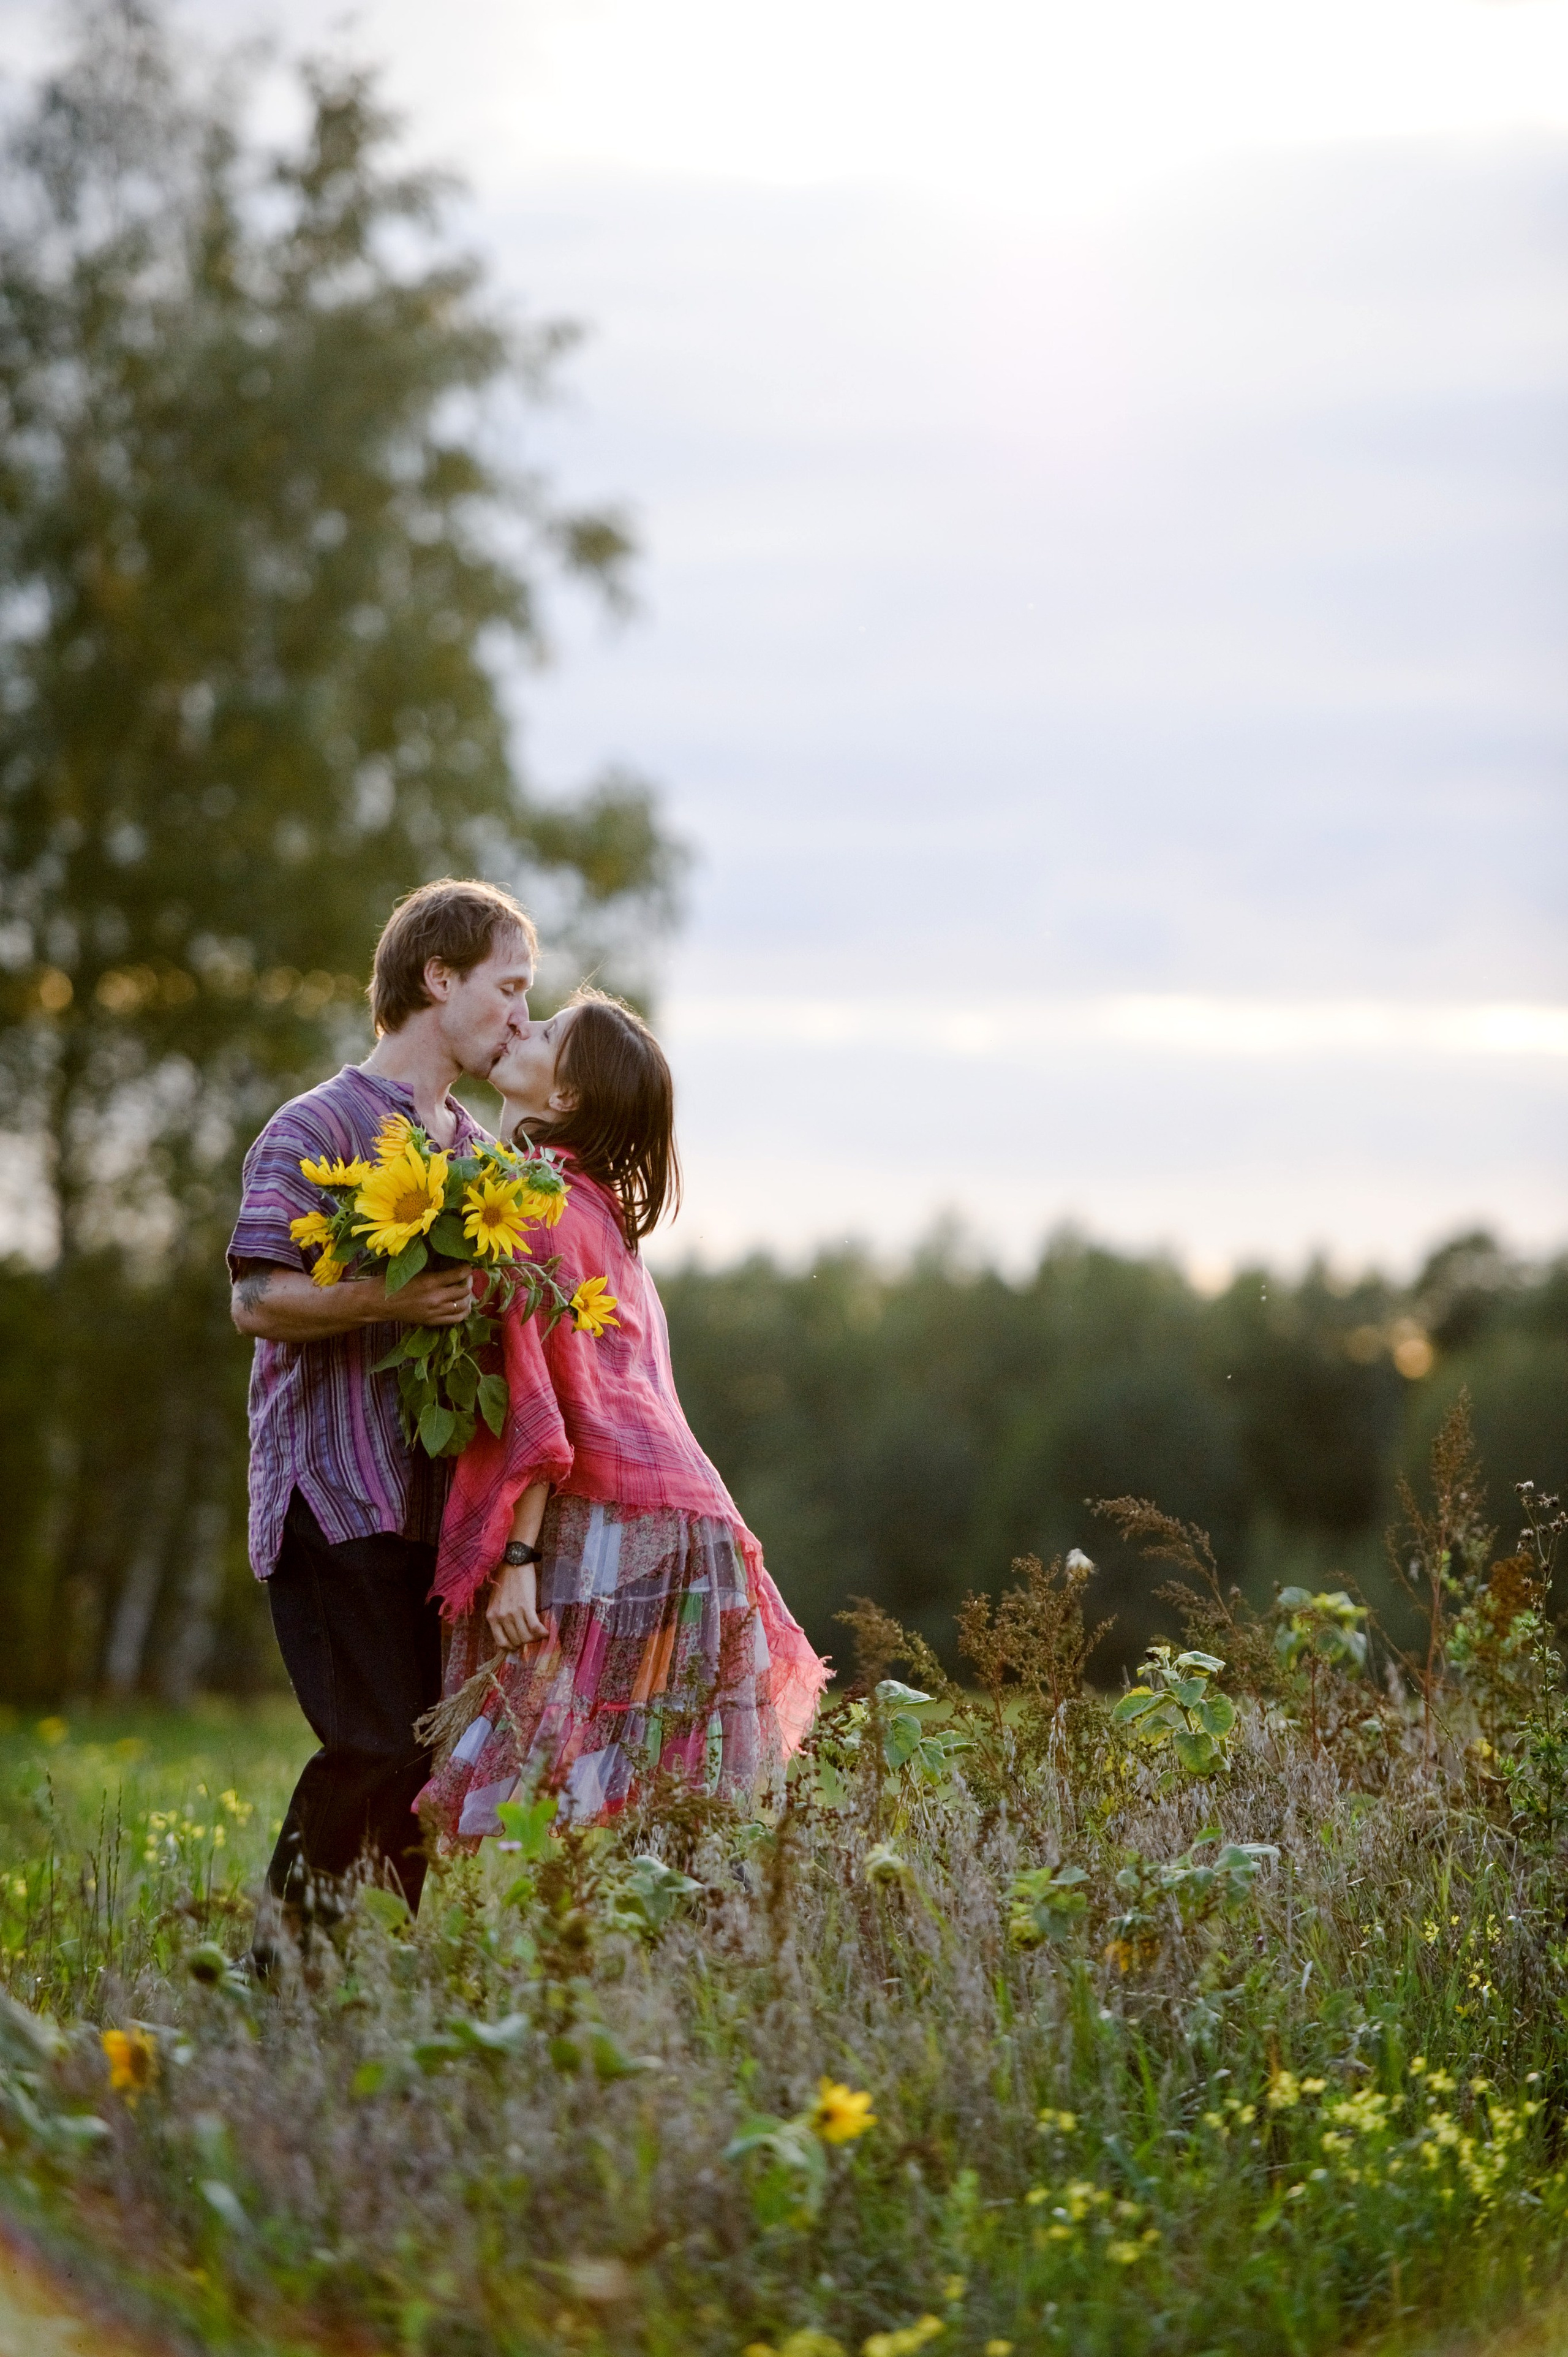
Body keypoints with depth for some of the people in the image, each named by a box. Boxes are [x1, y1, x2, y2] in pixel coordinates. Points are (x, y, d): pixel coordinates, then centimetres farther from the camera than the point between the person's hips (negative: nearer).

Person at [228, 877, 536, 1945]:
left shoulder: (477, 1148, 20)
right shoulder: (319, 1127, -4)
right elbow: (257, 1298, -13)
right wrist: (386, 1300, -25)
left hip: (432, 1495, 8)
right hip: (336, 1495, -8)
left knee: (429, 1754, 4)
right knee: (378, 1749, -14)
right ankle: (286, 1950, 0)